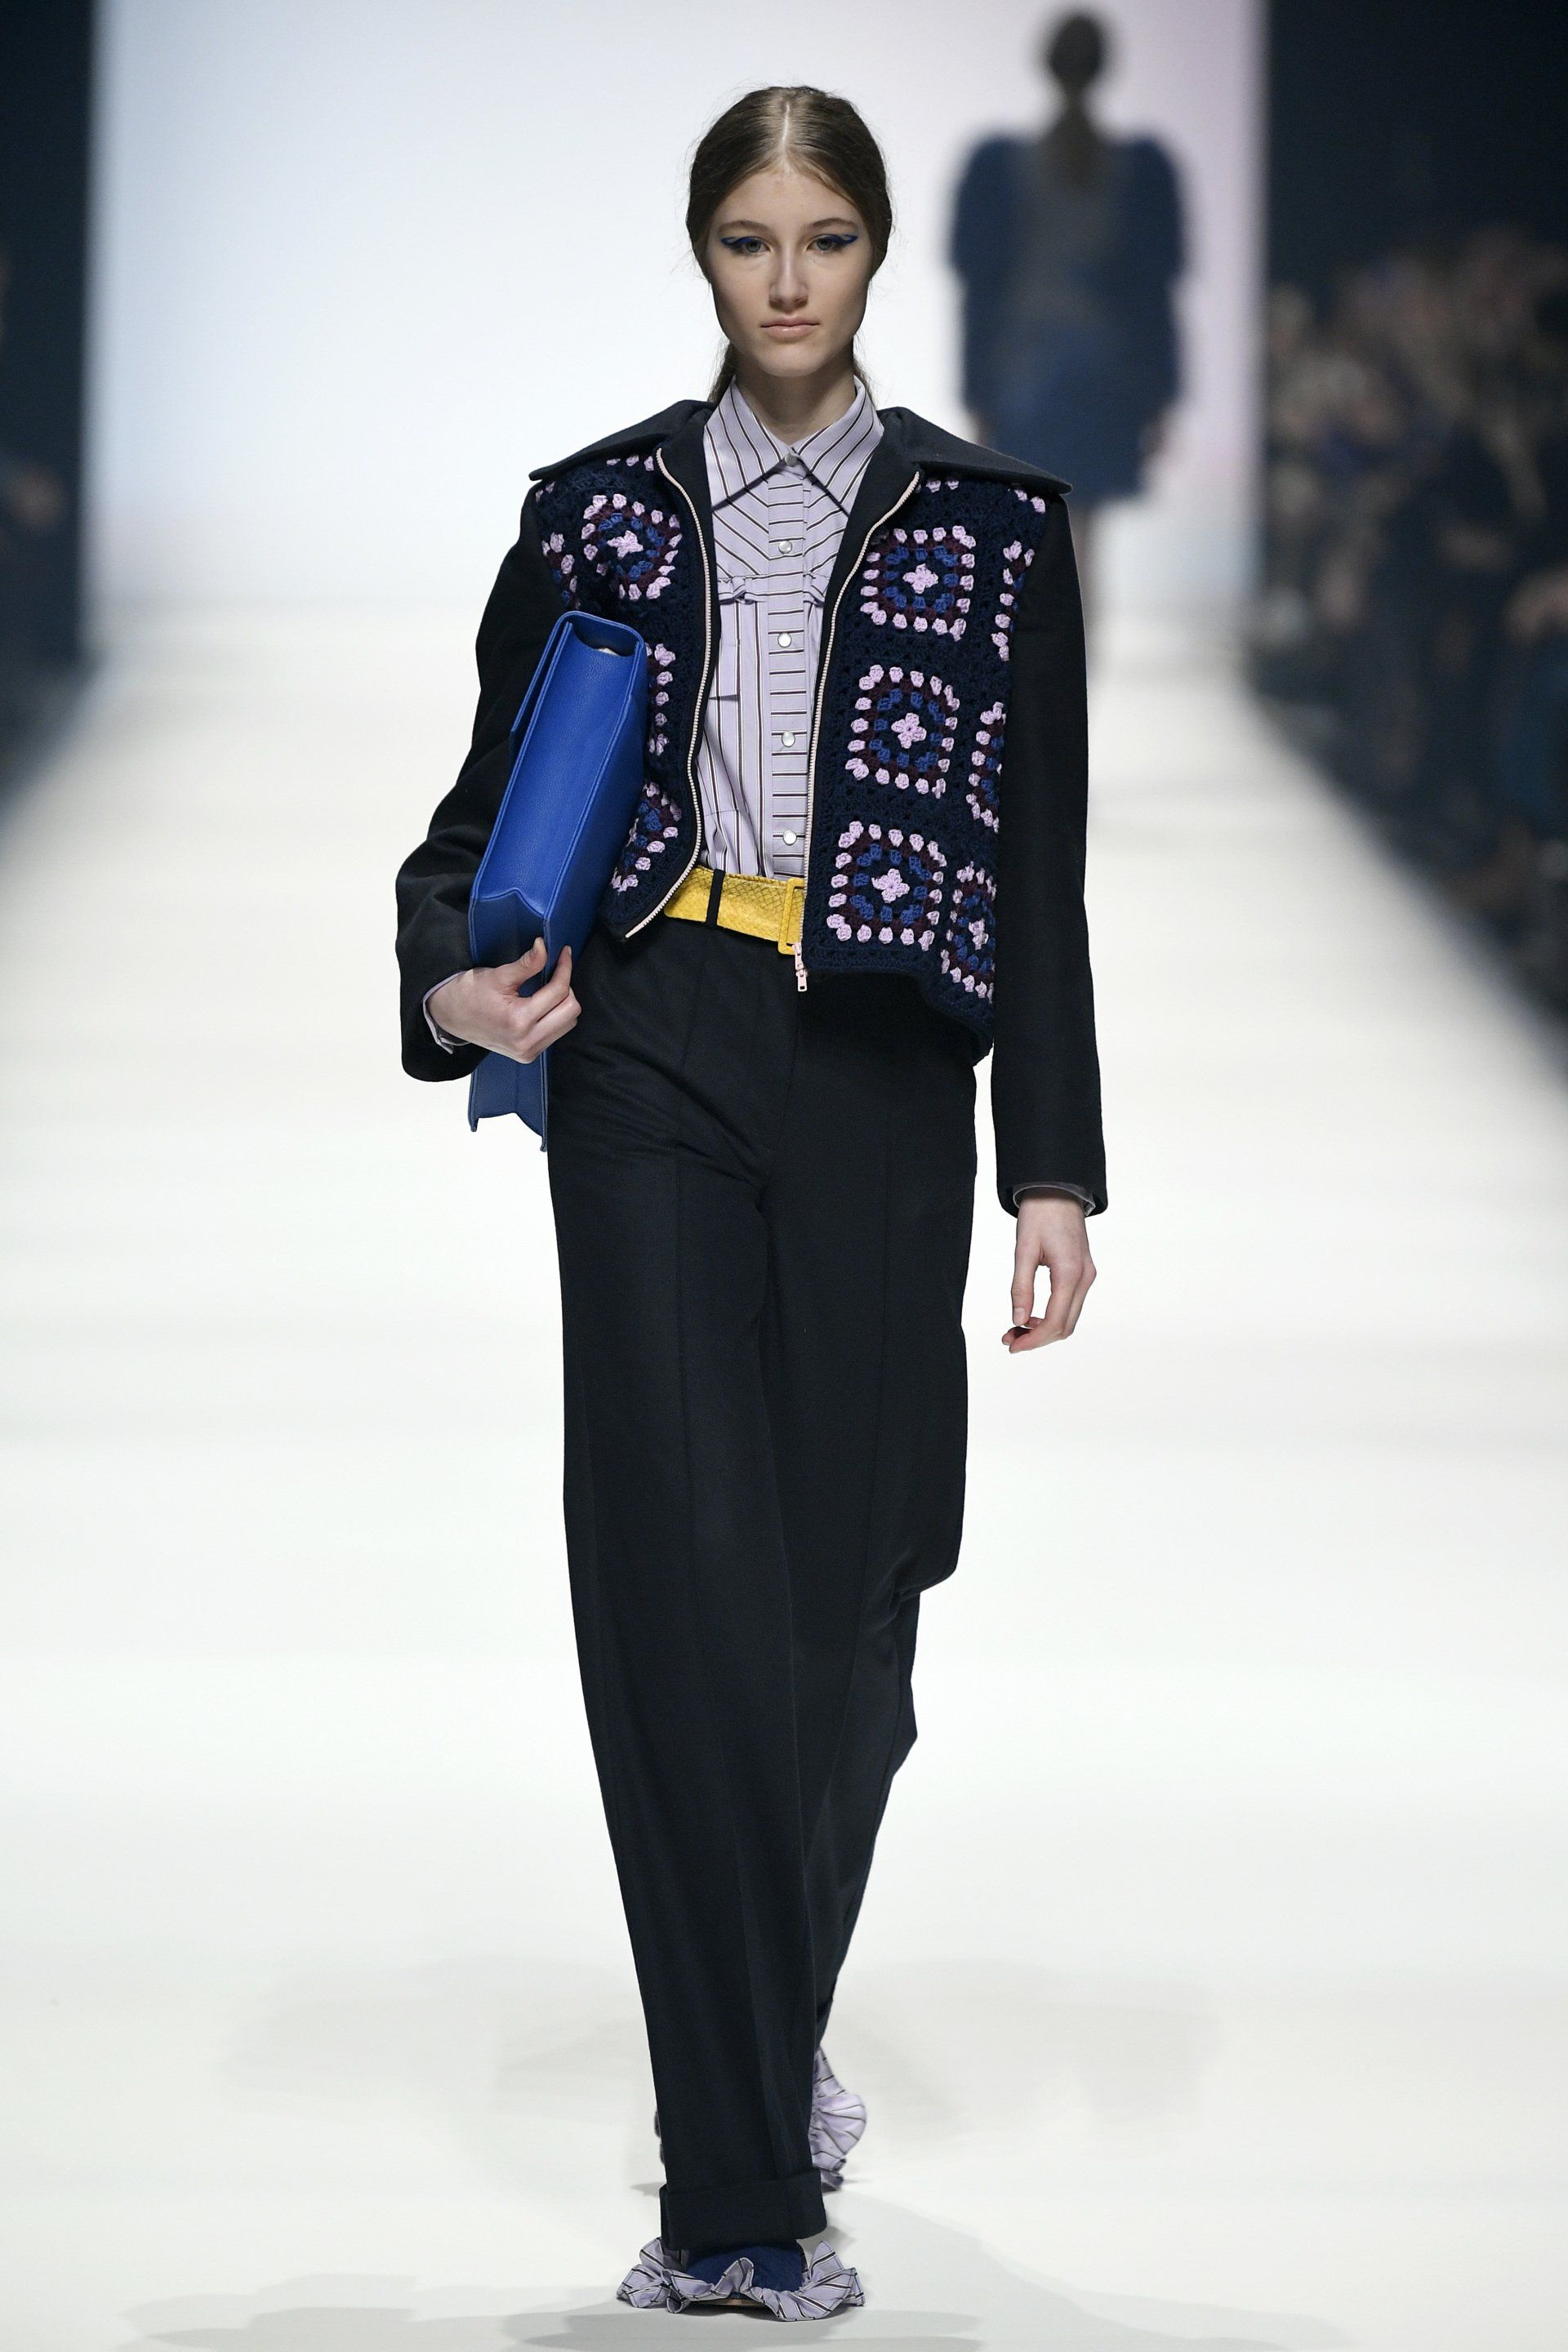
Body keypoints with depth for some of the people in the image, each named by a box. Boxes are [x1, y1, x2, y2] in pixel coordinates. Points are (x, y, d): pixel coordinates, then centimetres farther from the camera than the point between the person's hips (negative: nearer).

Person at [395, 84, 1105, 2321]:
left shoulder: (988, 523, 7)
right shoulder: (604, 509, 8)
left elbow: (1039, 880, 6)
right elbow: (489, 800, 12)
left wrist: (1055, 1172, 1)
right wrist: (453, 979, -8)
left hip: (877, 1084, 1)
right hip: (653, 1067, -1)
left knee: (848, 1586, 4)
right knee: (683, 1578, -10)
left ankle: (777, 2033, 33)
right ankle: (746, 2189, -10)